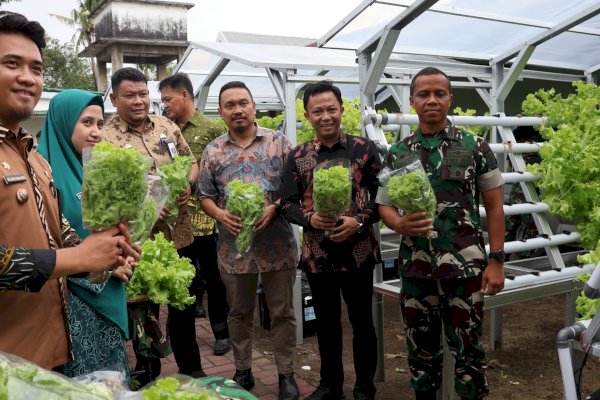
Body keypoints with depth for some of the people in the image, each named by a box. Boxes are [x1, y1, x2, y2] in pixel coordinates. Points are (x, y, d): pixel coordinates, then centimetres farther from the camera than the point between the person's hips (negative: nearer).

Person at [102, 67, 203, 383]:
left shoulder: (166, 126, 6)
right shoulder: (105, 138, -10)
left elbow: (190, 161, 12)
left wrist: (188, 185, -9)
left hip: (180, 234, 5)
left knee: (184, 304, 17)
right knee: (145, 311, 12)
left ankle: (191, 368, 36)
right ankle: (148, 376, 32)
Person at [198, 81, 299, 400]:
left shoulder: (278, 142, -2)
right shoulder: (213, 151, 4)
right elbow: (204, 196, 7)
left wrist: (273, 209, -17)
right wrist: (220, 215, -12)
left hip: (277, 244, -2)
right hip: (233, 245, 2)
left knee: (282, 312, 8)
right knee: (239, 312, 15)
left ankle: (286, 374, 24)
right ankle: (242, 371, 32)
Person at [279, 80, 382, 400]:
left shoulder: (364, 149, -2)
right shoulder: (297, 156, 2)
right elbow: (287, 203, 4)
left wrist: (359, 221, -17)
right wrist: (309, 218, -15)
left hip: (357, 251, -2)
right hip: (317, 253, 2)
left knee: (362, 322, 10)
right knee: (326, 322, 16)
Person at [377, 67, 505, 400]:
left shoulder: (475, 147, -1)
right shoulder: (397, 154, 4)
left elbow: (493, 206, 1)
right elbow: (384, 206, 7)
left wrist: (496, 260, -5)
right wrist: (400, 224, -16)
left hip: (465, 266, -2)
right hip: (416, 267, 2)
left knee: (467, 348, 8)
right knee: (421, 347, 15)